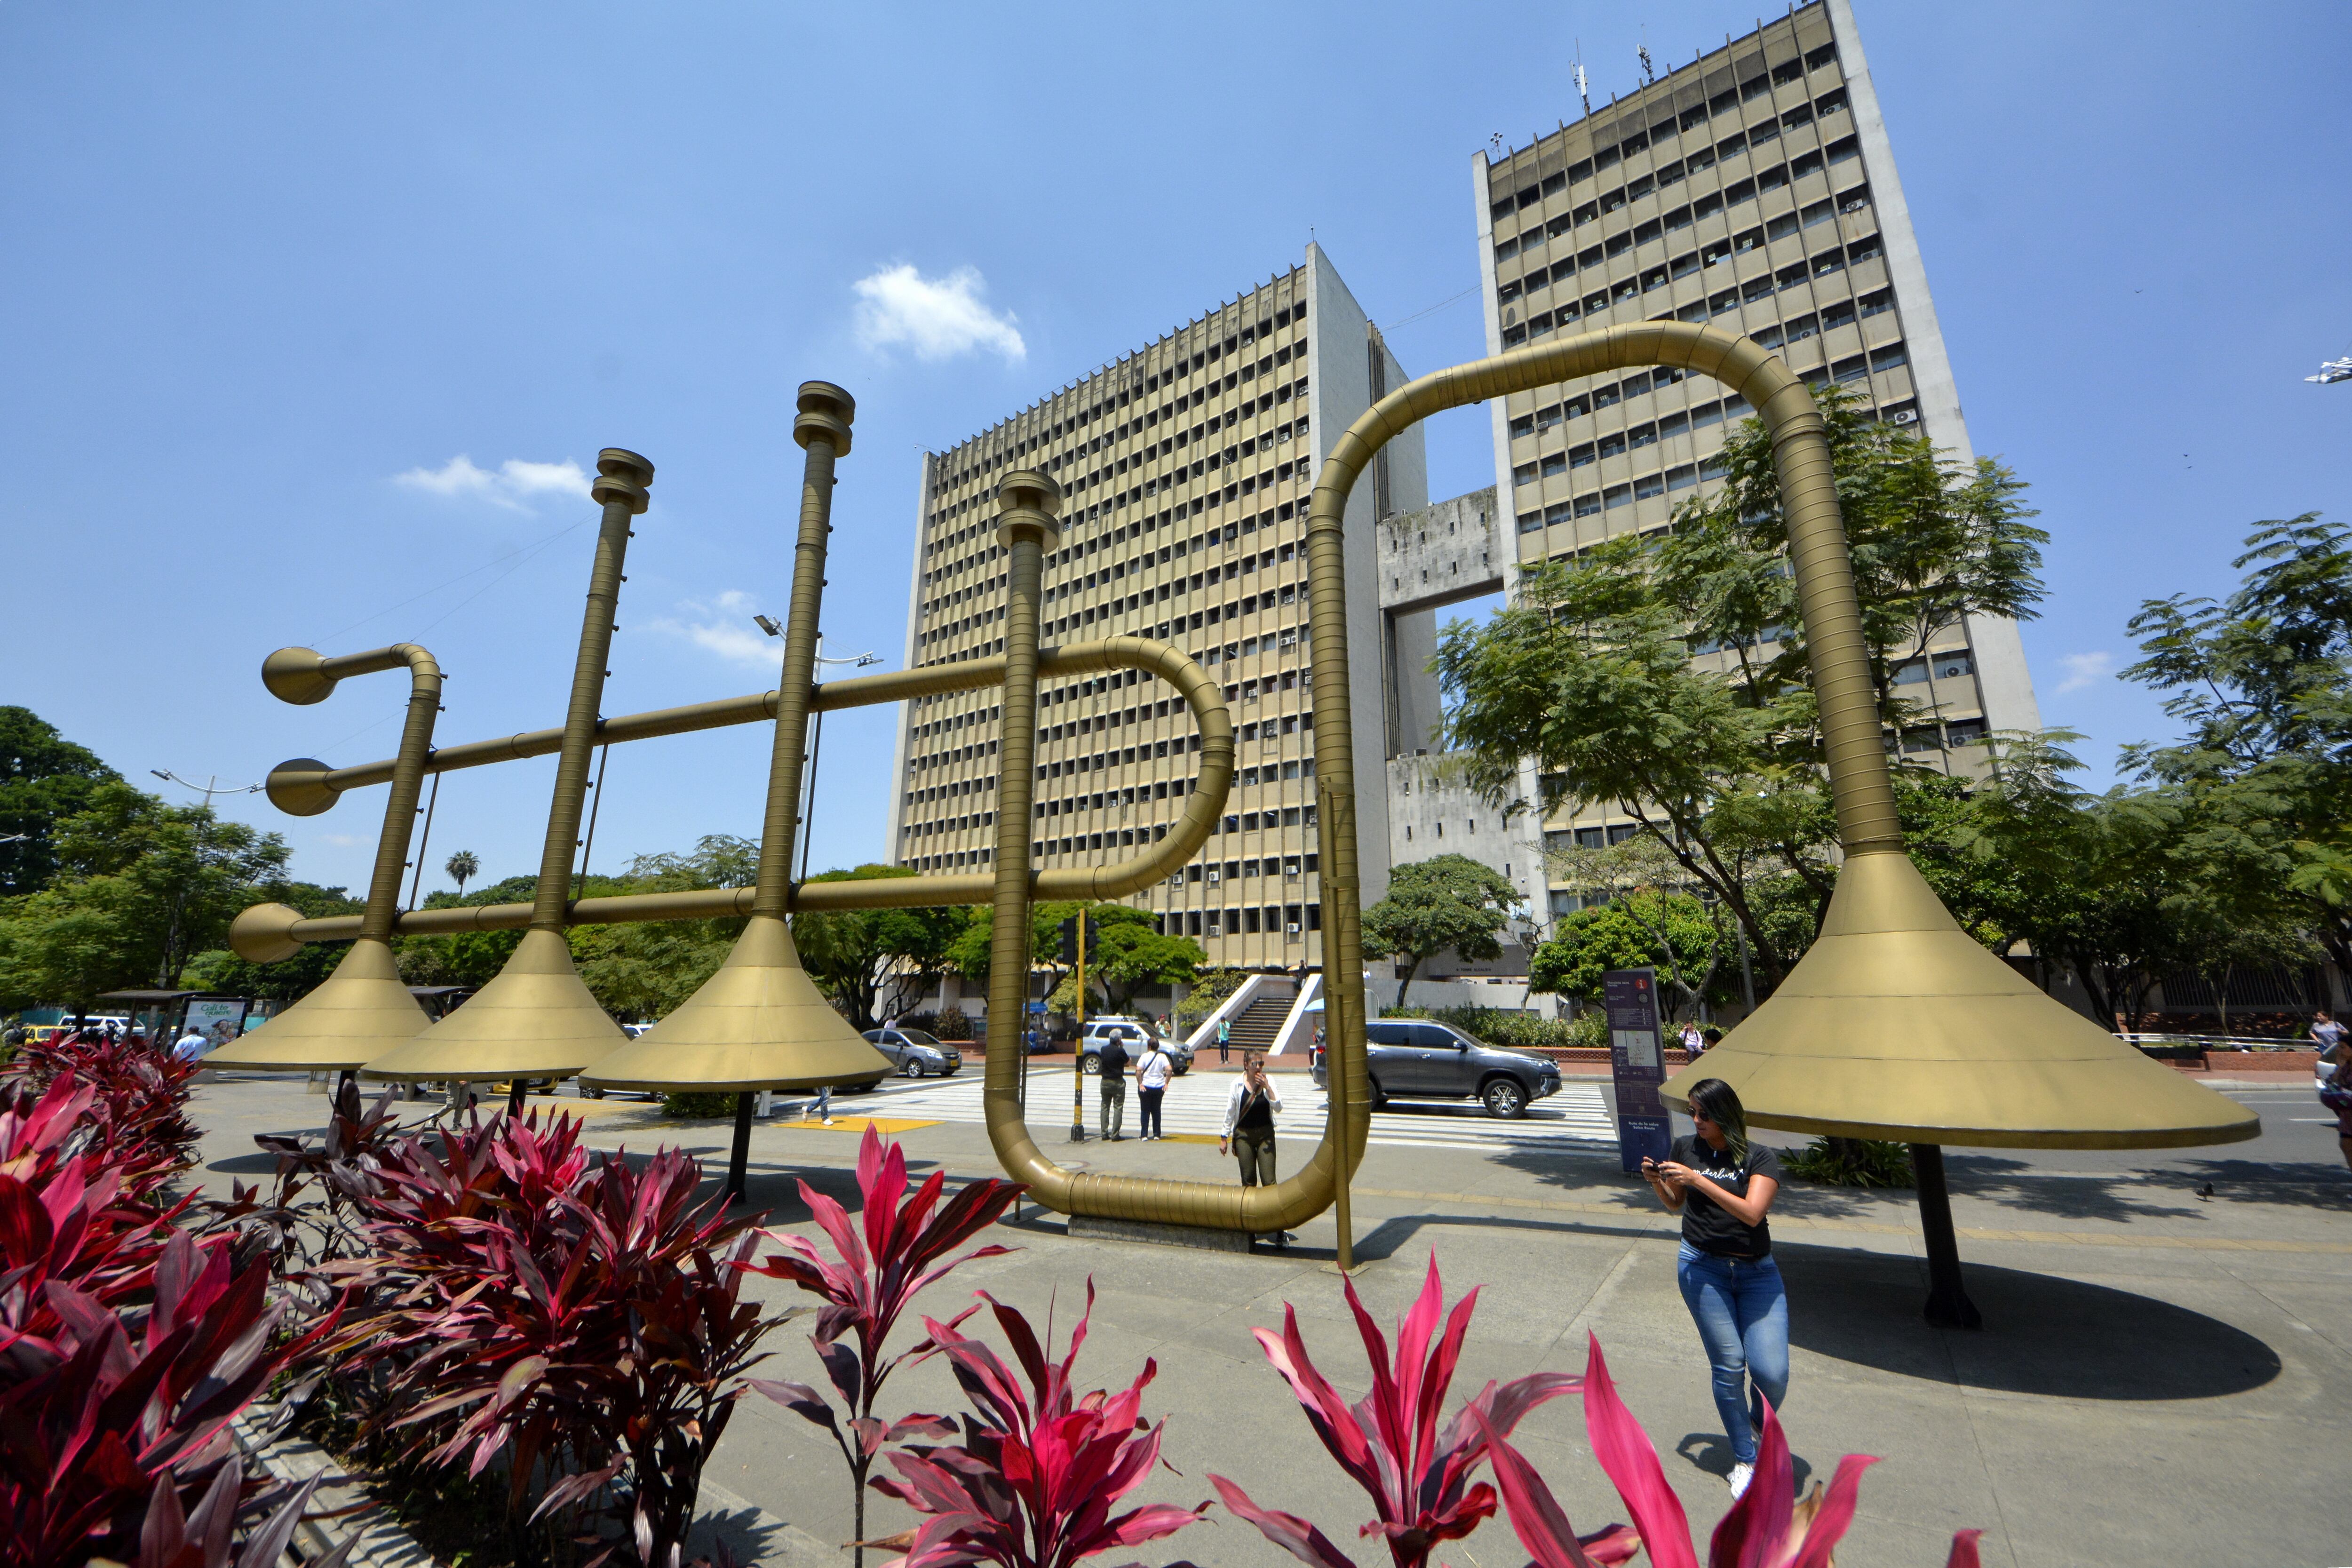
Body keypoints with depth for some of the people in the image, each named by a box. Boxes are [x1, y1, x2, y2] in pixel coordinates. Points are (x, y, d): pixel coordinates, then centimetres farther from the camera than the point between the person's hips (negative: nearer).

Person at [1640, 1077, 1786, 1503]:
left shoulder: (1761, 1159, -5)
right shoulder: (1685, 1149, 2)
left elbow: (1752, 1212, -20)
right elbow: (1676, 1205, 15)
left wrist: (1697, 1180, -24)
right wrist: (1656, 1182, -5)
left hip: (1757, 1271, -1)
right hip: (1702, 1266, 1)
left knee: (1772, 1371, -7)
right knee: (1728, 1365, -3)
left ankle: (1763, 1426, 27)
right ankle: (1744, 1460, 18)